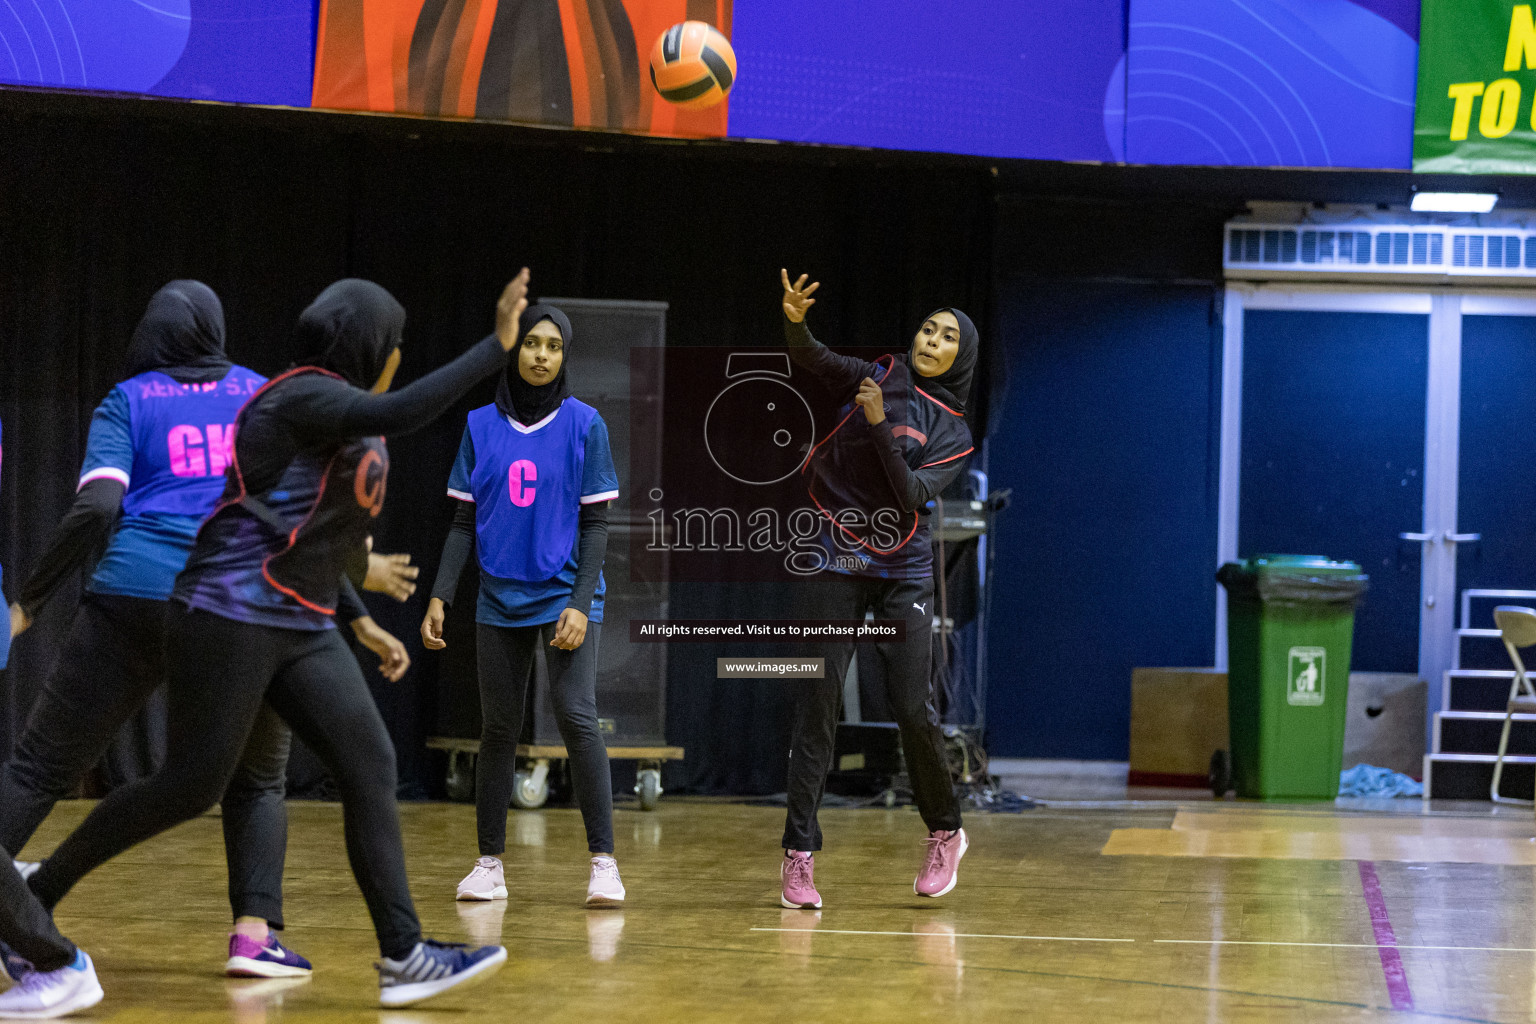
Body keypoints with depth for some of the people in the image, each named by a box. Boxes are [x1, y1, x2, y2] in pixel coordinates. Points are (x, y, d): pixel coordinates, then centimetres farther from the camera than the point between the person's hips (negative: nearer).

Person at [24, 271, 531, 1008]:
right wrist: (499, 346, -30)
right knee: (190, 786, -6)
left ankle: (402, 958, -9)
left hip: (304, 630, 9)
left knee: (370, 769, -4)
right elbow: (398, 414, -30)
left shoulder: (346, 422, 16)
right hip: (232, 615, -9)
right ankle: (41, 888, 12)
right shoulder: (302, 394, -12)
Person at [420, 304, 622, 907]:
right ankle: (489, 864, 15)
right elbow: (464, 522, 8)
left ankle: (603, 862, -11)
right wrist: (440, 597, -1)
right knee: (498, 727, 5)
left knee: (576, 716, -15)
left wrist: (581, 604, -12)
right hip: (500, 601, 3)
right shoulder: (480, 426, 5)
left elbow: (597, 523, -2)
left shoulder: (583, 423, -2)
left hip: (565, 597, -3)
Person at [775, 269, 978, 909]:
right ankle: (800, 856, -5)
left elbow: (913, 495, -8)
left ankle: (945, 834, 20)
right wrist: (795, 319, -30)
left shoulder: (953, 433, 7)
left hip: (903, 574, 1)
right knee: (816, 705, -7)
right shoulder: (874, 380, 7)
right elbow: (810, 358, -9)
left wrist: (879, 425, -18)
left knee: (914, 710, -3)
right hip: (836, 566, -1)